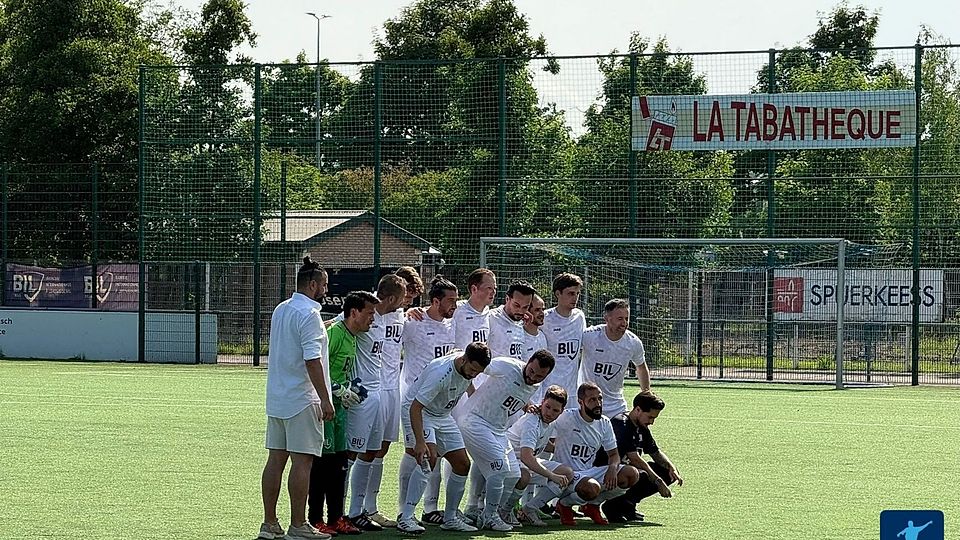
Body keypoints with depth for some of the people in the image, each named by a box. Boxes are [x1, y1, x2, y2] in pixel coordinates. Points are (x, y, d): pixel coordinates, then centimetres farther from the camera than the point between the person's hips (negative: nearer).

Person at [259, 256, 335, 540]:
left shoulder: (280, 310, 14)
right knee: (302, 461, -5)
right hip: (301, 399, -9)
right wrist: (325, 399, -17)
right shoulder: (309, 314, -14)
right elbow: (312, 360, -19)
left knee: (276, 458, 9)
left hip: (276, 398, 9)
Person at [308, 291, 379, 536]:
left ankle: (336, 517, 16)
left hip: (339, 405, 9)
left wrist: (349, 390, 10)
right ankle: (315, 519, 0)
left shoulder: (352, 338, 14)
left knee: (340, 461, 10)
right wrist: (339, 390, -18)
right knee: (323, 461, -6)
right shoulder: (334, 334, -15)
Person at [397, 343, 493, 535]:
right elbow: (416, 407, -36)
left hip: (442, 415, 8)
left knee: (462, 464, 3)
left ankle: (450, 519, 15)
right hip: (416, 411, -8)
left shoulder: (469, 367, -11)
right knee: (428, 459, -27)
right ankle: (405, 518, -28)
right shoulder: (441, 372, -35)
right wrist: (420, 442, -42)